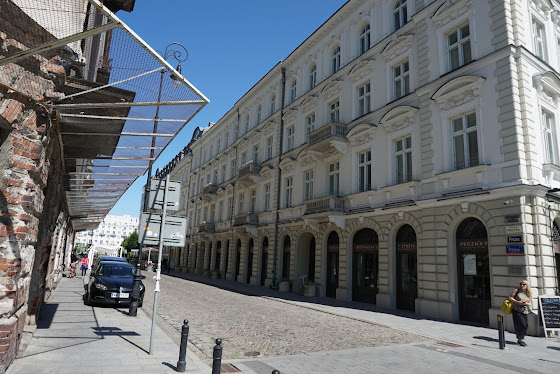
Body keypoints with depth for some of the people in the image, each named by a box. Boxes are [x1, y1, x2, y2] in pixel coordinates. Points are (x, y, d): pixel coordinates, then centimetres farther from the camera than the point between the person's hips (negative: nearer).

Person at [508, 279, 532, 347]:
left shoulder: (528, 294, 12)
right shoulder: (516, 291, 0)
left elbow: (529, 303, 13)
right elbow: (510, 298, -2)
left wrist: (526, 303, -10)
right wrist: (517, 302, -15)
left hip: (524, 311, 5)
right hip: (516, 311, -5)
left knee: (526, 325, 2)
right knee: (522, 325, -12)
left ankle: (521, 339, 21)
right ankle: (520, 339, 3)